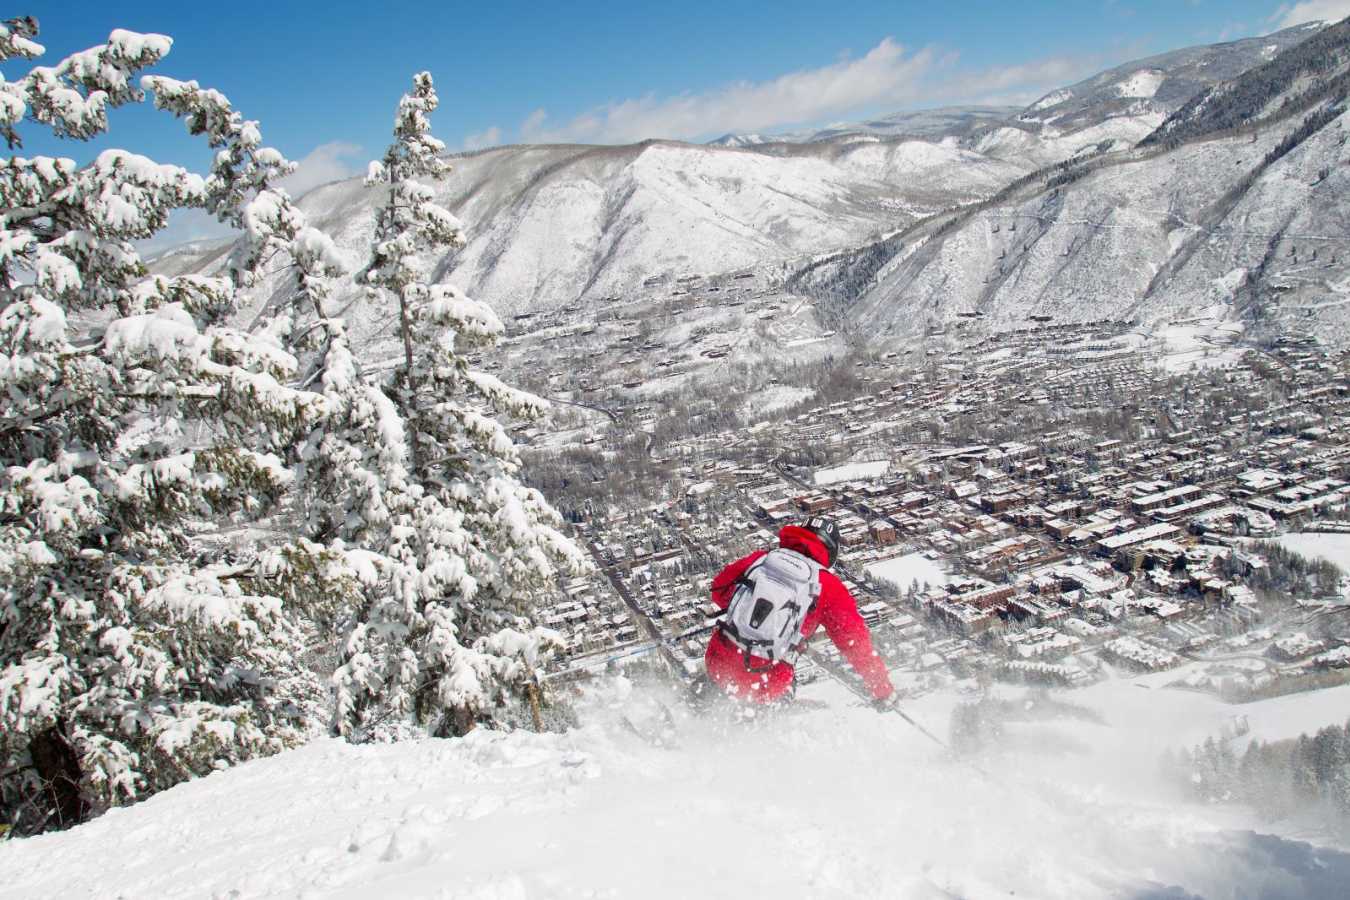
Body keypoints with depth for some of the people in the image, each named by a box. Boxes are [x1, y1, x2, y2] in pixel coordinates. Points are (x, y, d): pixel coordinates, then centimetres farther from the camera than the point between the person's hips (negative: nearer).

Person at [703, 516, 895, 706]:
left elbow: (719, 591, 17)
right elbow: (855, 641, 0)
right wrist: (883, 690, 11)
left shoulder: (761, 559, 5)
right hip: (765, 687, -3)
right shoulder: (829, 587, -2)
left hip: (717, 665, 3)